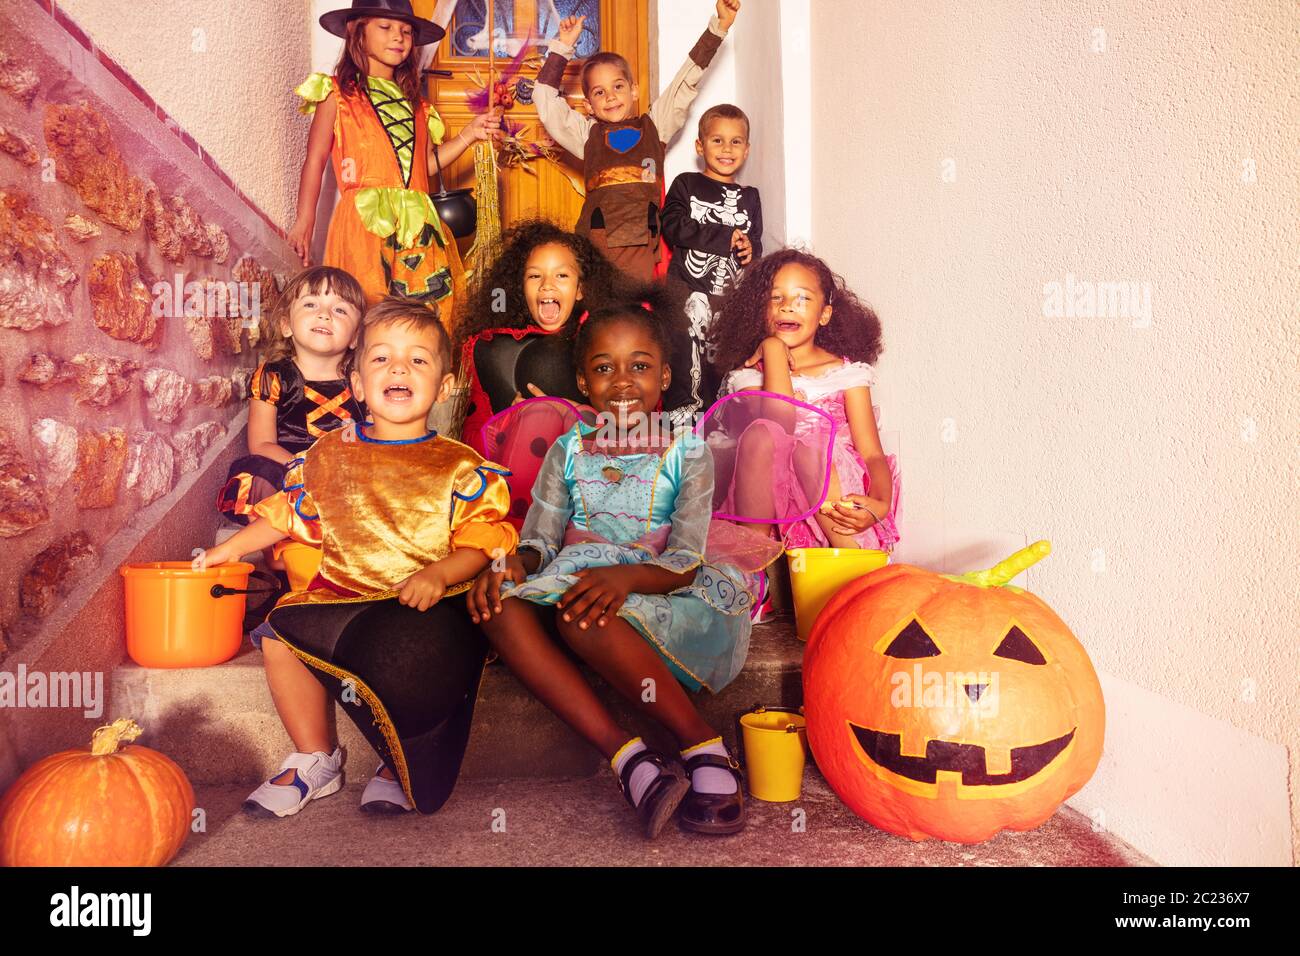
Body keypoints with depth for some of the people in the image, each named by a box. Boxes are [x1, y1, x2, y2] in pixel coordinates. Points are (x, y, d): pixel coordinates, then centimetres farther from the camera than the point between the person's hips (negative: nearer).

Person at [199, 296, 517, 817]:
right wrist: (230, 548, 25)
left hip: (426, 608, -4)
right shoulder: (330, 454, 11)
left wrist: (439, 573, -25)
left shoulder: (462, 468, -1)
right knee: (279, 632, -18)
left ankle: (397, 772, -1)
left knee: (412, 661, -32)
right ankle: (316, 759, 4)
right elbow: (289, 513, 25)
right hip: (341, 595, 4)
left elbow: (481, 542, -7)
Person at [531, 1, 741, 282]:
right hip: (595, 242, 1)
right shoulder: (588, 133, 18)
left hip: (641, 242, 0)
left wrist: (720, 25, 13)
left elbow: (687, 83, 16)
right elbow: (545, 99, 19)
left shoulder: (653, 125, 18)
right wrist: (563, 46, 17)